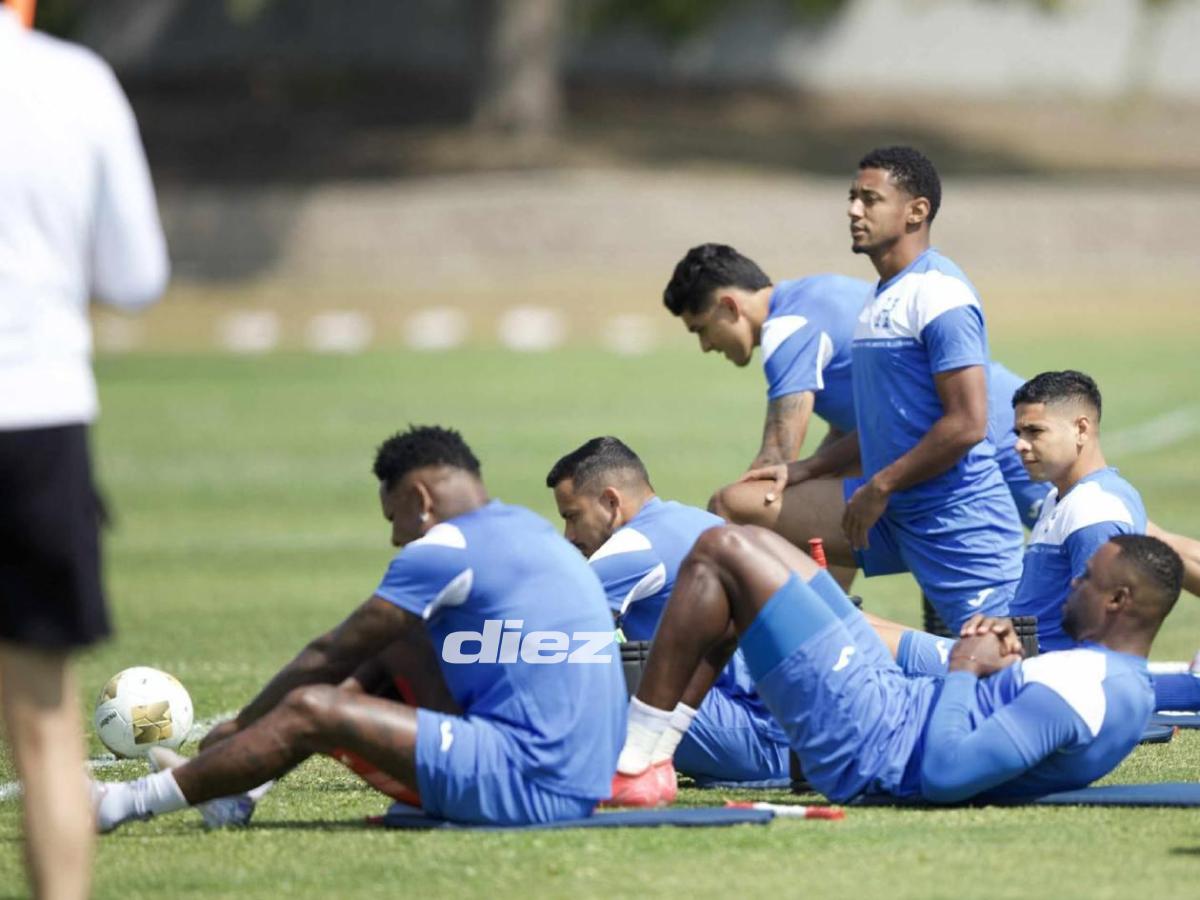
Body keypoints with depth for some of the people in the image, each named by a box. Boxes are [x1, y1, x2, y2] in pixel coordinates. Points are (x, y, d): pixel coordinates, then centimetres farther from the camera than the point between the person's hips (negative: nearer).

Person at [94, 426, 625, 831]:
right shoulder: (530, 530, 20)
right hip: (581, 783, 10)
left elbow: (330, 659, -1)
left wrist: (239, 726, 12)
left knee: (309, 710, -9)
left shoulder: (443, 550, -9)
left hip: (530, 784, -10)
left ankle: (124, 804, 1)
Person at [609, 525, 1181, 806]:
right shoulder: (1133, 692, 5)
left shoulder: (1081, 688, -26)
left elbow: (944, 775, -31)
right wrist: (1012, 666, 3)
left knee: (721, 550, -8)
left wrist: (965, 671, -15)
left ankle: (629, 766, -3)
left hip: (858, 743, -11)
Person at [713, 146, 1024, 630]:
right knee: (735, 505, 4)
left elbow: (967, 424, -21)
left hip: (959, 521, -9)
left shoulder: (939, 295, -14)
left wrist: (880, 487, -15)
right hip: (892, 513, 9)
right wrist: (803, 471, 15)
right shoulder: (883, 297, 15)